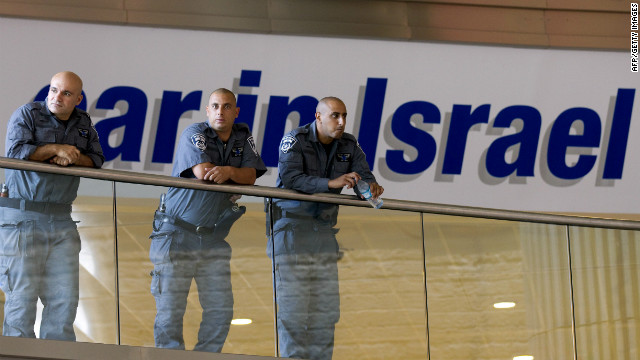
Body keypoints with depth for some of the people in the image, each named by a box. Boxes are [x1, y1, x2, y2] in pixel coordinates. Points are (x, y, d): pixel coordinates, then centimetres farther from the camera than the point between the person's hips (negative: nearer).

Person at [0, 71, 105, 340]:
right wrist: (56, 149, -11)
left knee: (65, 297, 2)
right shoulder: (26, 114, -1)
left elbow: (96, 159, 9)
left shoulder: (83, 123, 14)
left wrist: (73, 158, -10)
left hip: (61, 220, 5)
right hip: (22, 219, -5)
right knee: (23, 294, -6)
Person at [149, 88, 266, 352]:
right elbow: (203, 172, -22)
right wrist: (237, 179, -7)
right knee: (170, 309, -6)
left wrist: (228, 171, -24)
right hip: (177, 234, -5)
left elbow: (250, 176, -3)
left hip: (214, 238, 5)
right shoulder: (194, 134, -8)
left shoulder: (243, 137, 9)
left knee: (221, 309, 2)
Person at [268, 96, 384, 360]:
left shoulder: (349, 146, 6)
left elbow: (363, 176, -2)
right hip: (291, 230, -6)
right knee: (293, 307, -7)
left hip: (324, 233, 6)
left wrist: (371, 186, -27)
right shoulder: (294, 141, -10)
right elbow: (290, 178, -26)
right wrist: (331, 183, -37)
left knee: (326, 309, 6)